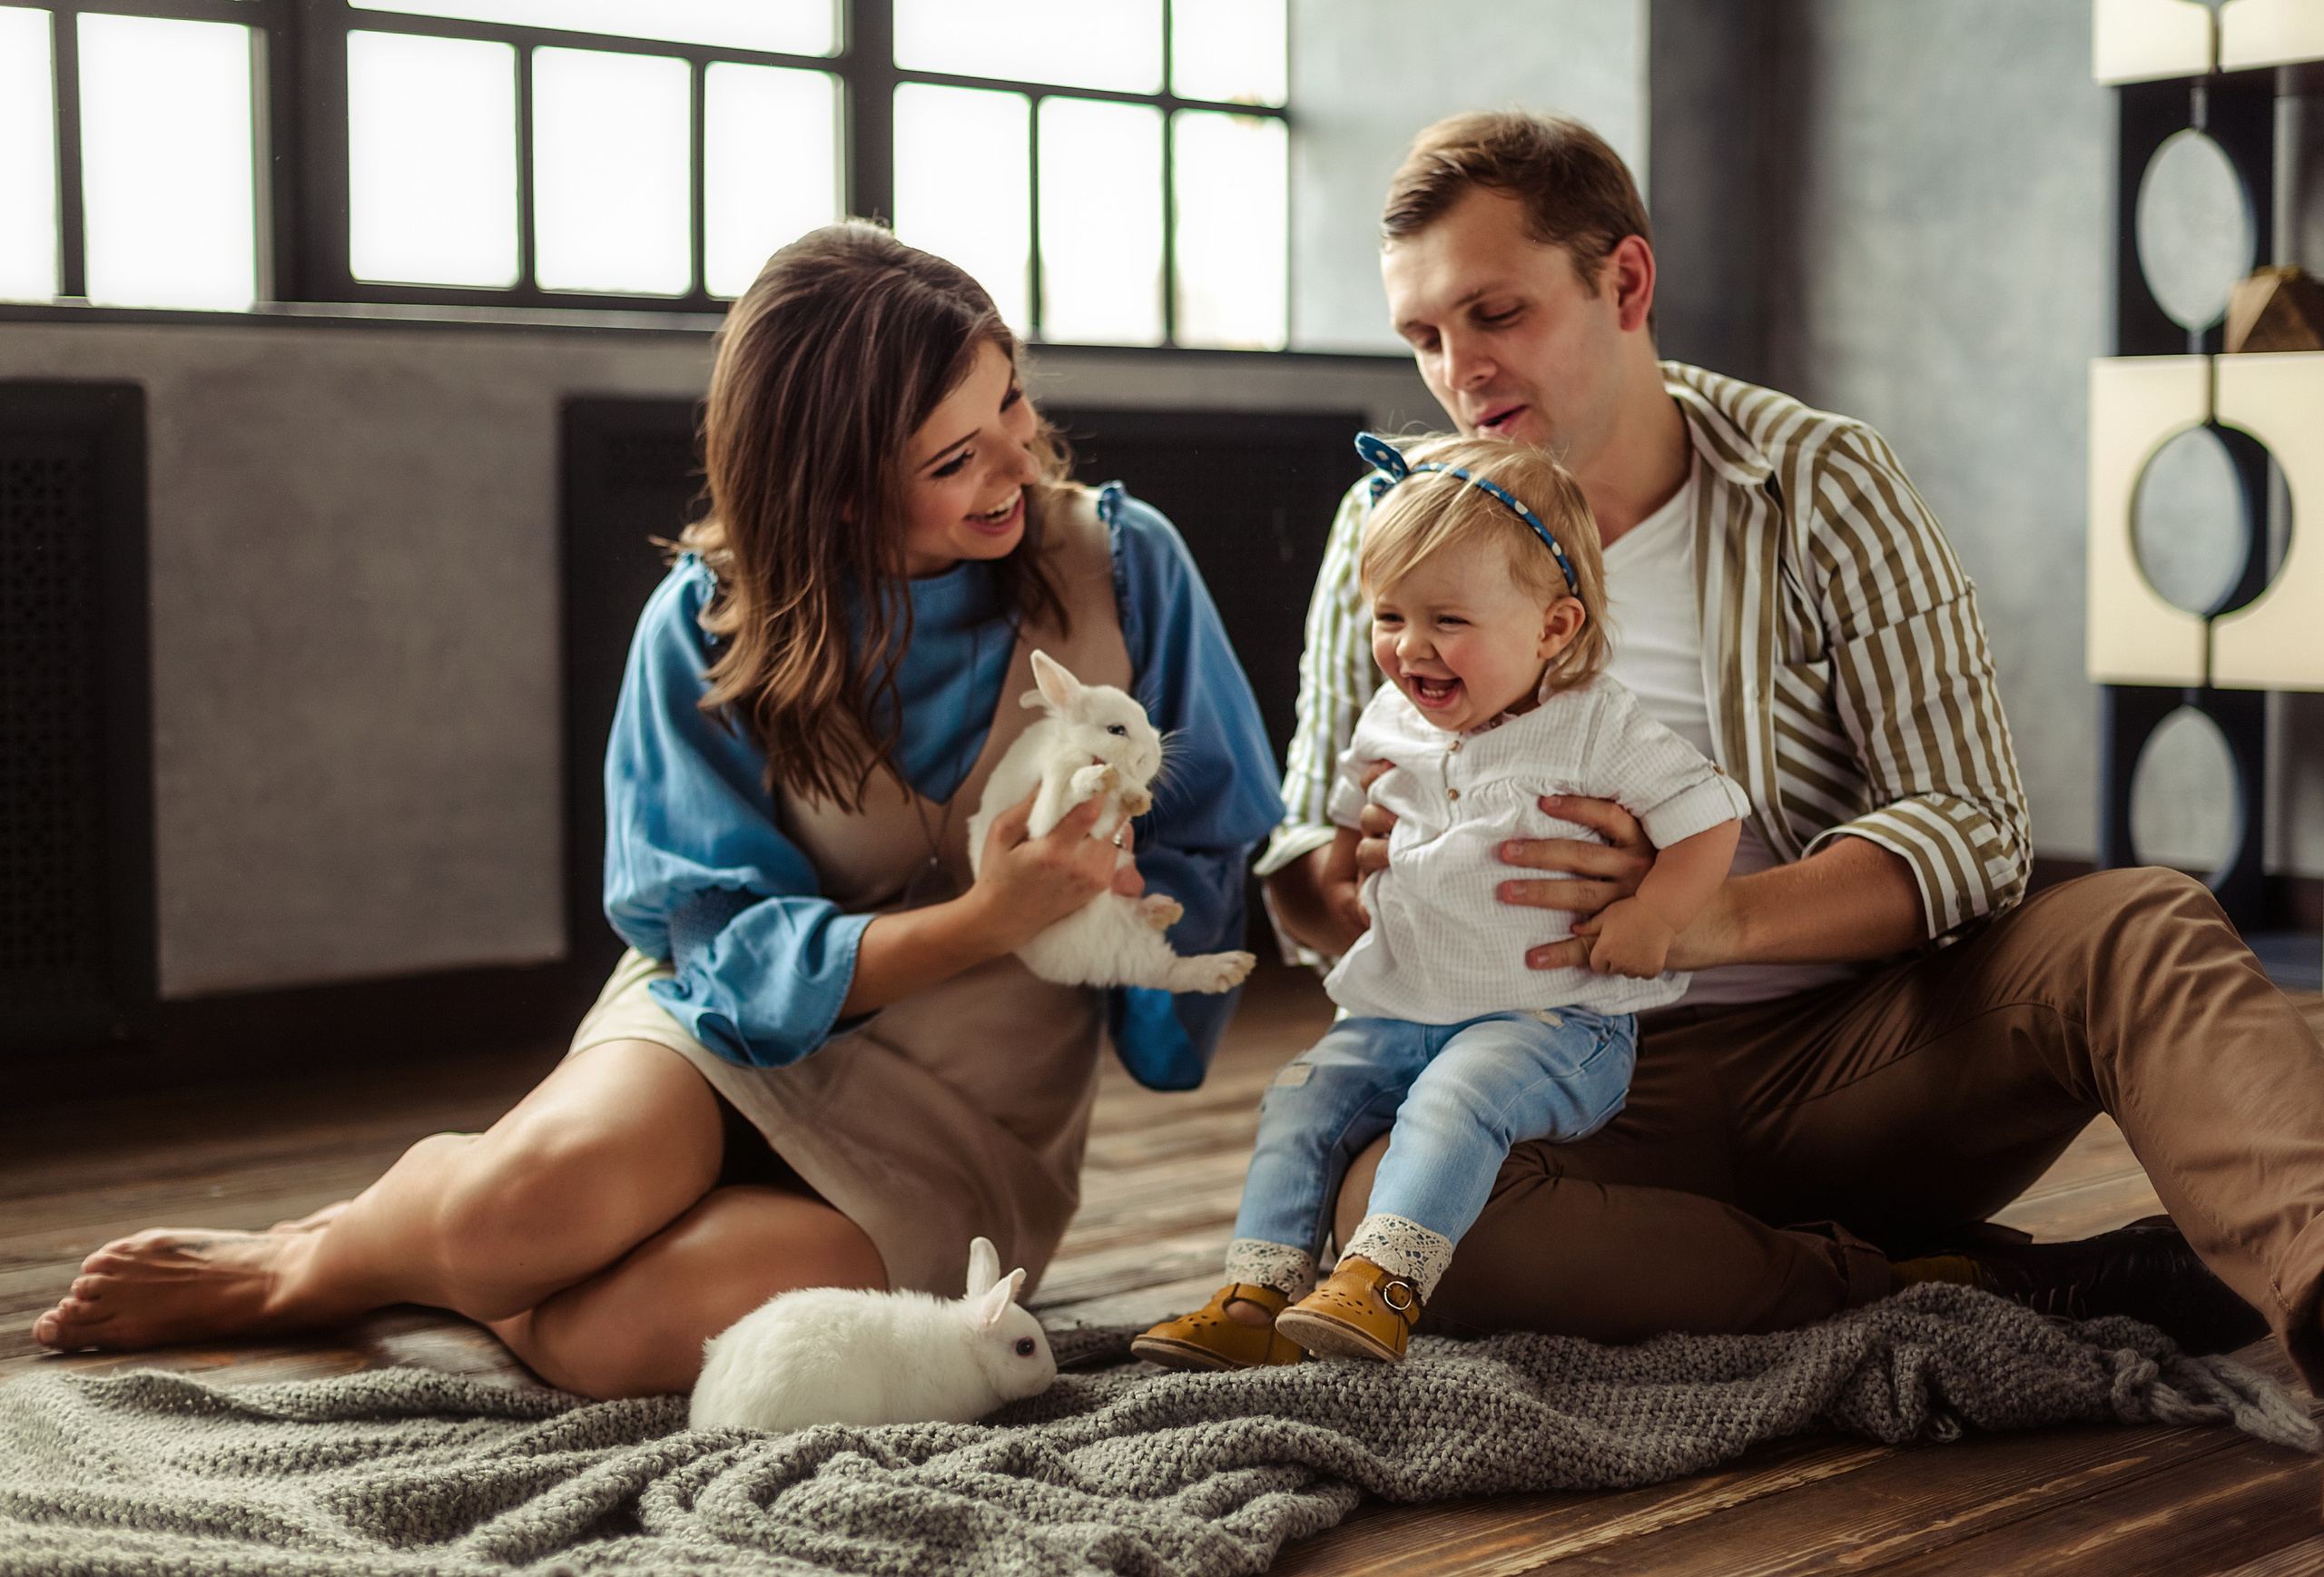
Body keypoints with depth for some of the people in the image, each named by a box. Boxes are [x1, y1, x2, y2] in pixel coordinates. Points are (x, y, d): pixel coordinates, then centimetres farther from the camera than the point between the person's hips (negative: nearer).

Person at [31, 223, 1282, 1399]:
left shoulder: (1120, 567, -7)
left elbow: (1210, 856, 0)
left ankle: (308, 1278, 4)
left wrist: (1114, 908, -24)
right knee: (531, 1197, -35)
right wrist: (982, 923, -29)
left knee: (607, 1332, -30)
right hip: (740, 1027, 1)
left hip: (966, 1129, 0)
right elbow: (740, 951, -12)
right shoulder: (710, 629, -9)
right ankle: (352, 1236, 4)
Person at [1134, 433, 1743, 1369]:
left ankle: (1383, 1284, -40)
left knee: (1455, 1095, -32)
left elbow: (1708, 817, -9)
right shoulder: (1390, 724, 10)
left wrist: (1653, 915, -20)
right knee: (1301, 1099, -10)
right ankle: (1258, 1296, -12)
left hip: (1553, 1021, -6)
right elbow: (1348, 820, 29)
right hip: (1398, 1012, 6)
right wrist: (1336, 874, 12)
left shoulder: (1595, 729, -8)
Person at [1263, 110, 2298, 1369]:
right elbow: (1299, 869, 11)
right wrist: (1349, 885, -17)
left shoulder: (1821, 485, 0)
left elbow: (1973, 826, -8)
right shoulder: (1393, 535, 6)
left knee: (2139, 931, -26)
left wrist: (1709, 919, -28)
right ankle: (1985, 1291, -29)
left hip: (1855, 1052, 0)